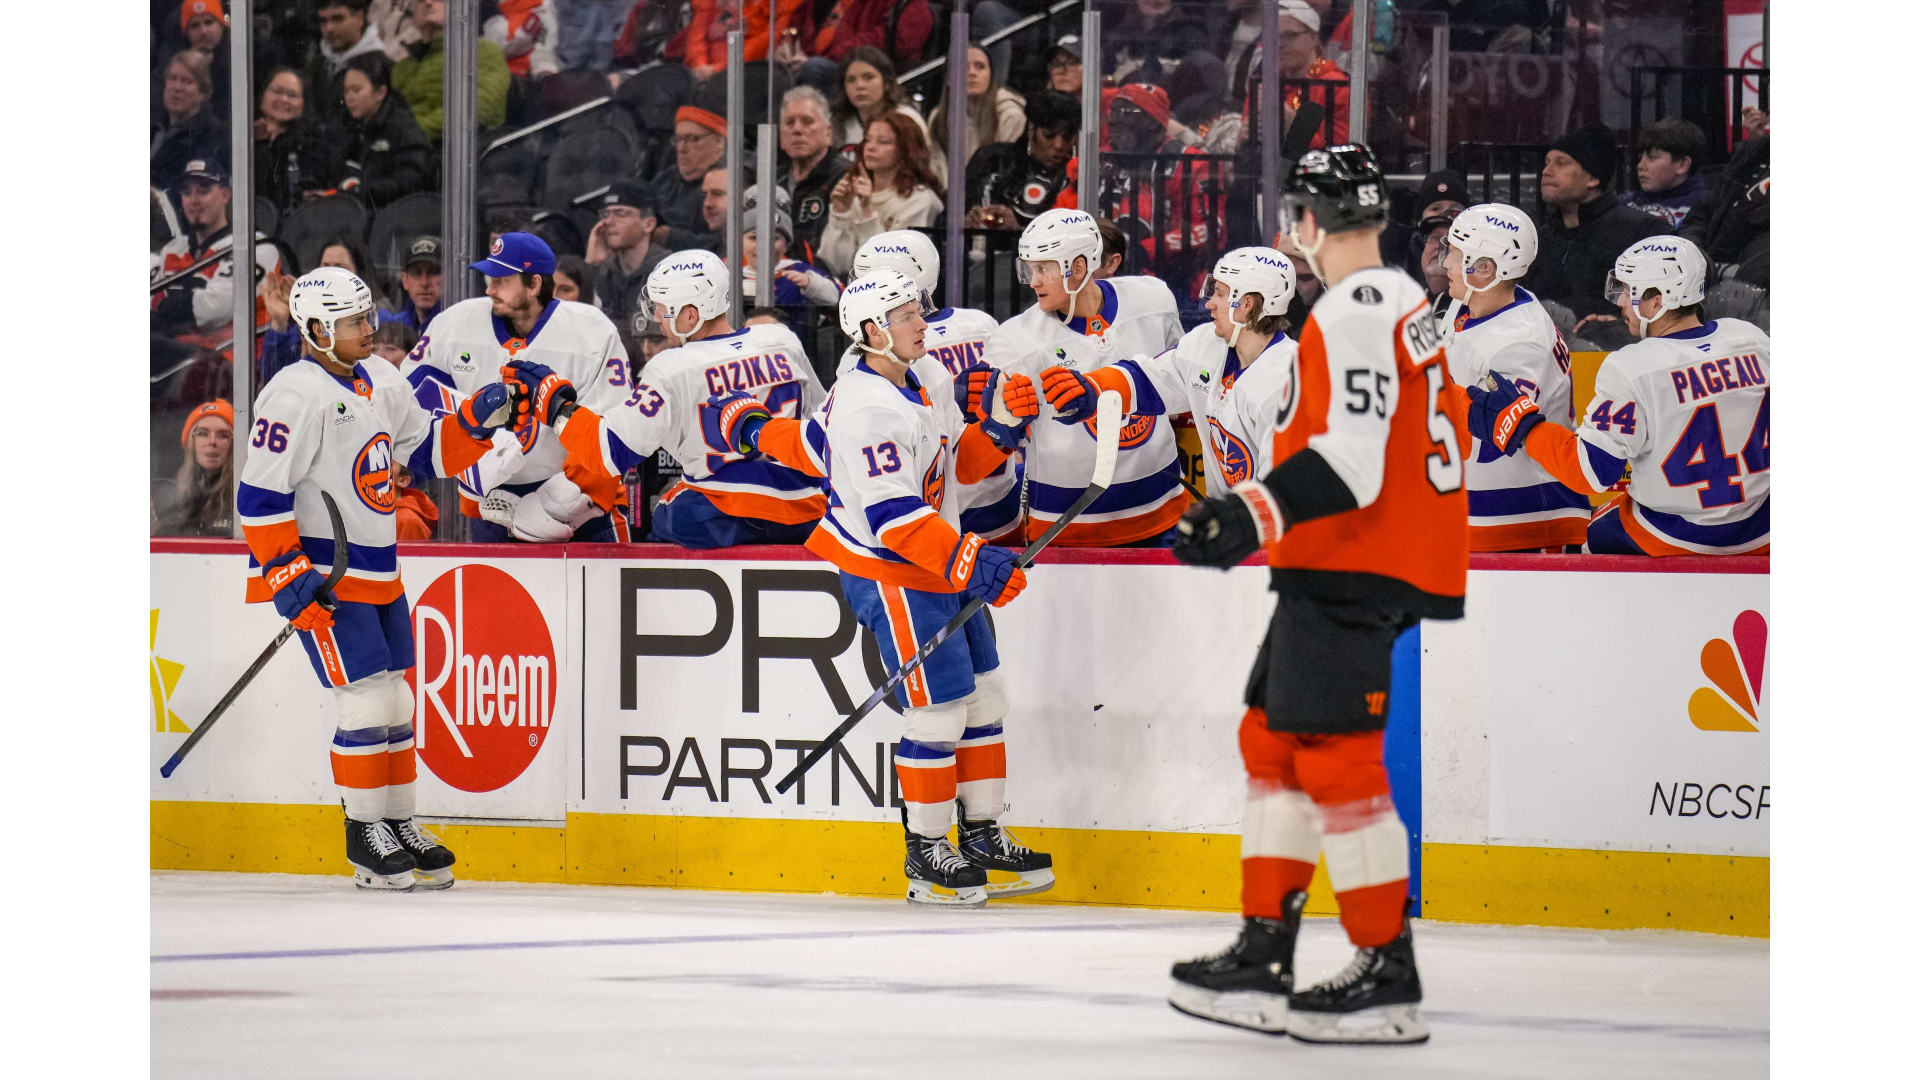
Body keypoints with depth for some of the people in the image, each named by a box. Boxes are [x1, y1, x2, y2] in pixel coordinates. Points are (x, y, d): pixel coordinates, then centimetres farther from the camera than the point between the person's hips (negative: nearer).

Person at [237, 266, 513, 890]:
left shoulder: (381, 382, 10)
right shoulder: (297, 396, -17)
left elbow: (427, 451, 18)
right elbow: (261, 495, -18)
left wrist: (477, 422, 0)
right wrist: (288, 575, -21)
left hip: (379, 574, 8)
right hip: (323, 576, -8)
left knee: (397, 703, 12)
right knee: (368, 703, -9)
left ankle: (398, 826, 23)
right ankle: (365, 837, 2)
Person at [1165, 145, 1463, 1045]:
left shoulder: (1354, 313, -15)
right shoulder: (1402, 304, 18)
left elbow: (1351, 460, -25)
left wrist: (1250, 515, -31)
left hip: (1350, 573, -11)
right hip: (1340, 573, 11)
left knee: (1335, 758, -10)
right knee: (1274, 740, 14)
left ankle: (1387, 977, -9)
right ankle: (1262, 956, 16)